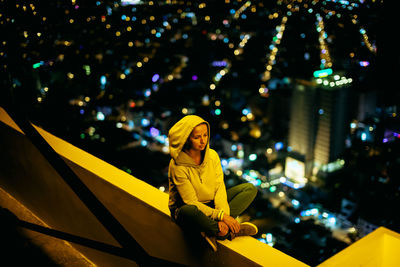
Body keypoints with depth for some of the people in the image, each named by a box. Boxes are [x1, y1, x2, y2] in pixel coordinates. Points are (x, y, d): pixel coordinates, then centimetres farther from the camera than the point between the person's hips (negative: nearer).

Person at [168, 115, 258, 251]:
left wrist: (223, 215, -26)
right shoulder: (177, 166, -22)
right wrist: (221, 215, -29)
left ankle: (212, 231, -22)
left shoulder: (212, 155, -6)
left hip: (210, 204, 6)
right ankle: (228, 232, -18)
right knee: (189, 211, -44)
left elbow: (220, 188, -10)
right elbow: (191, 202, -23)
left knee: (250, 189, -7)